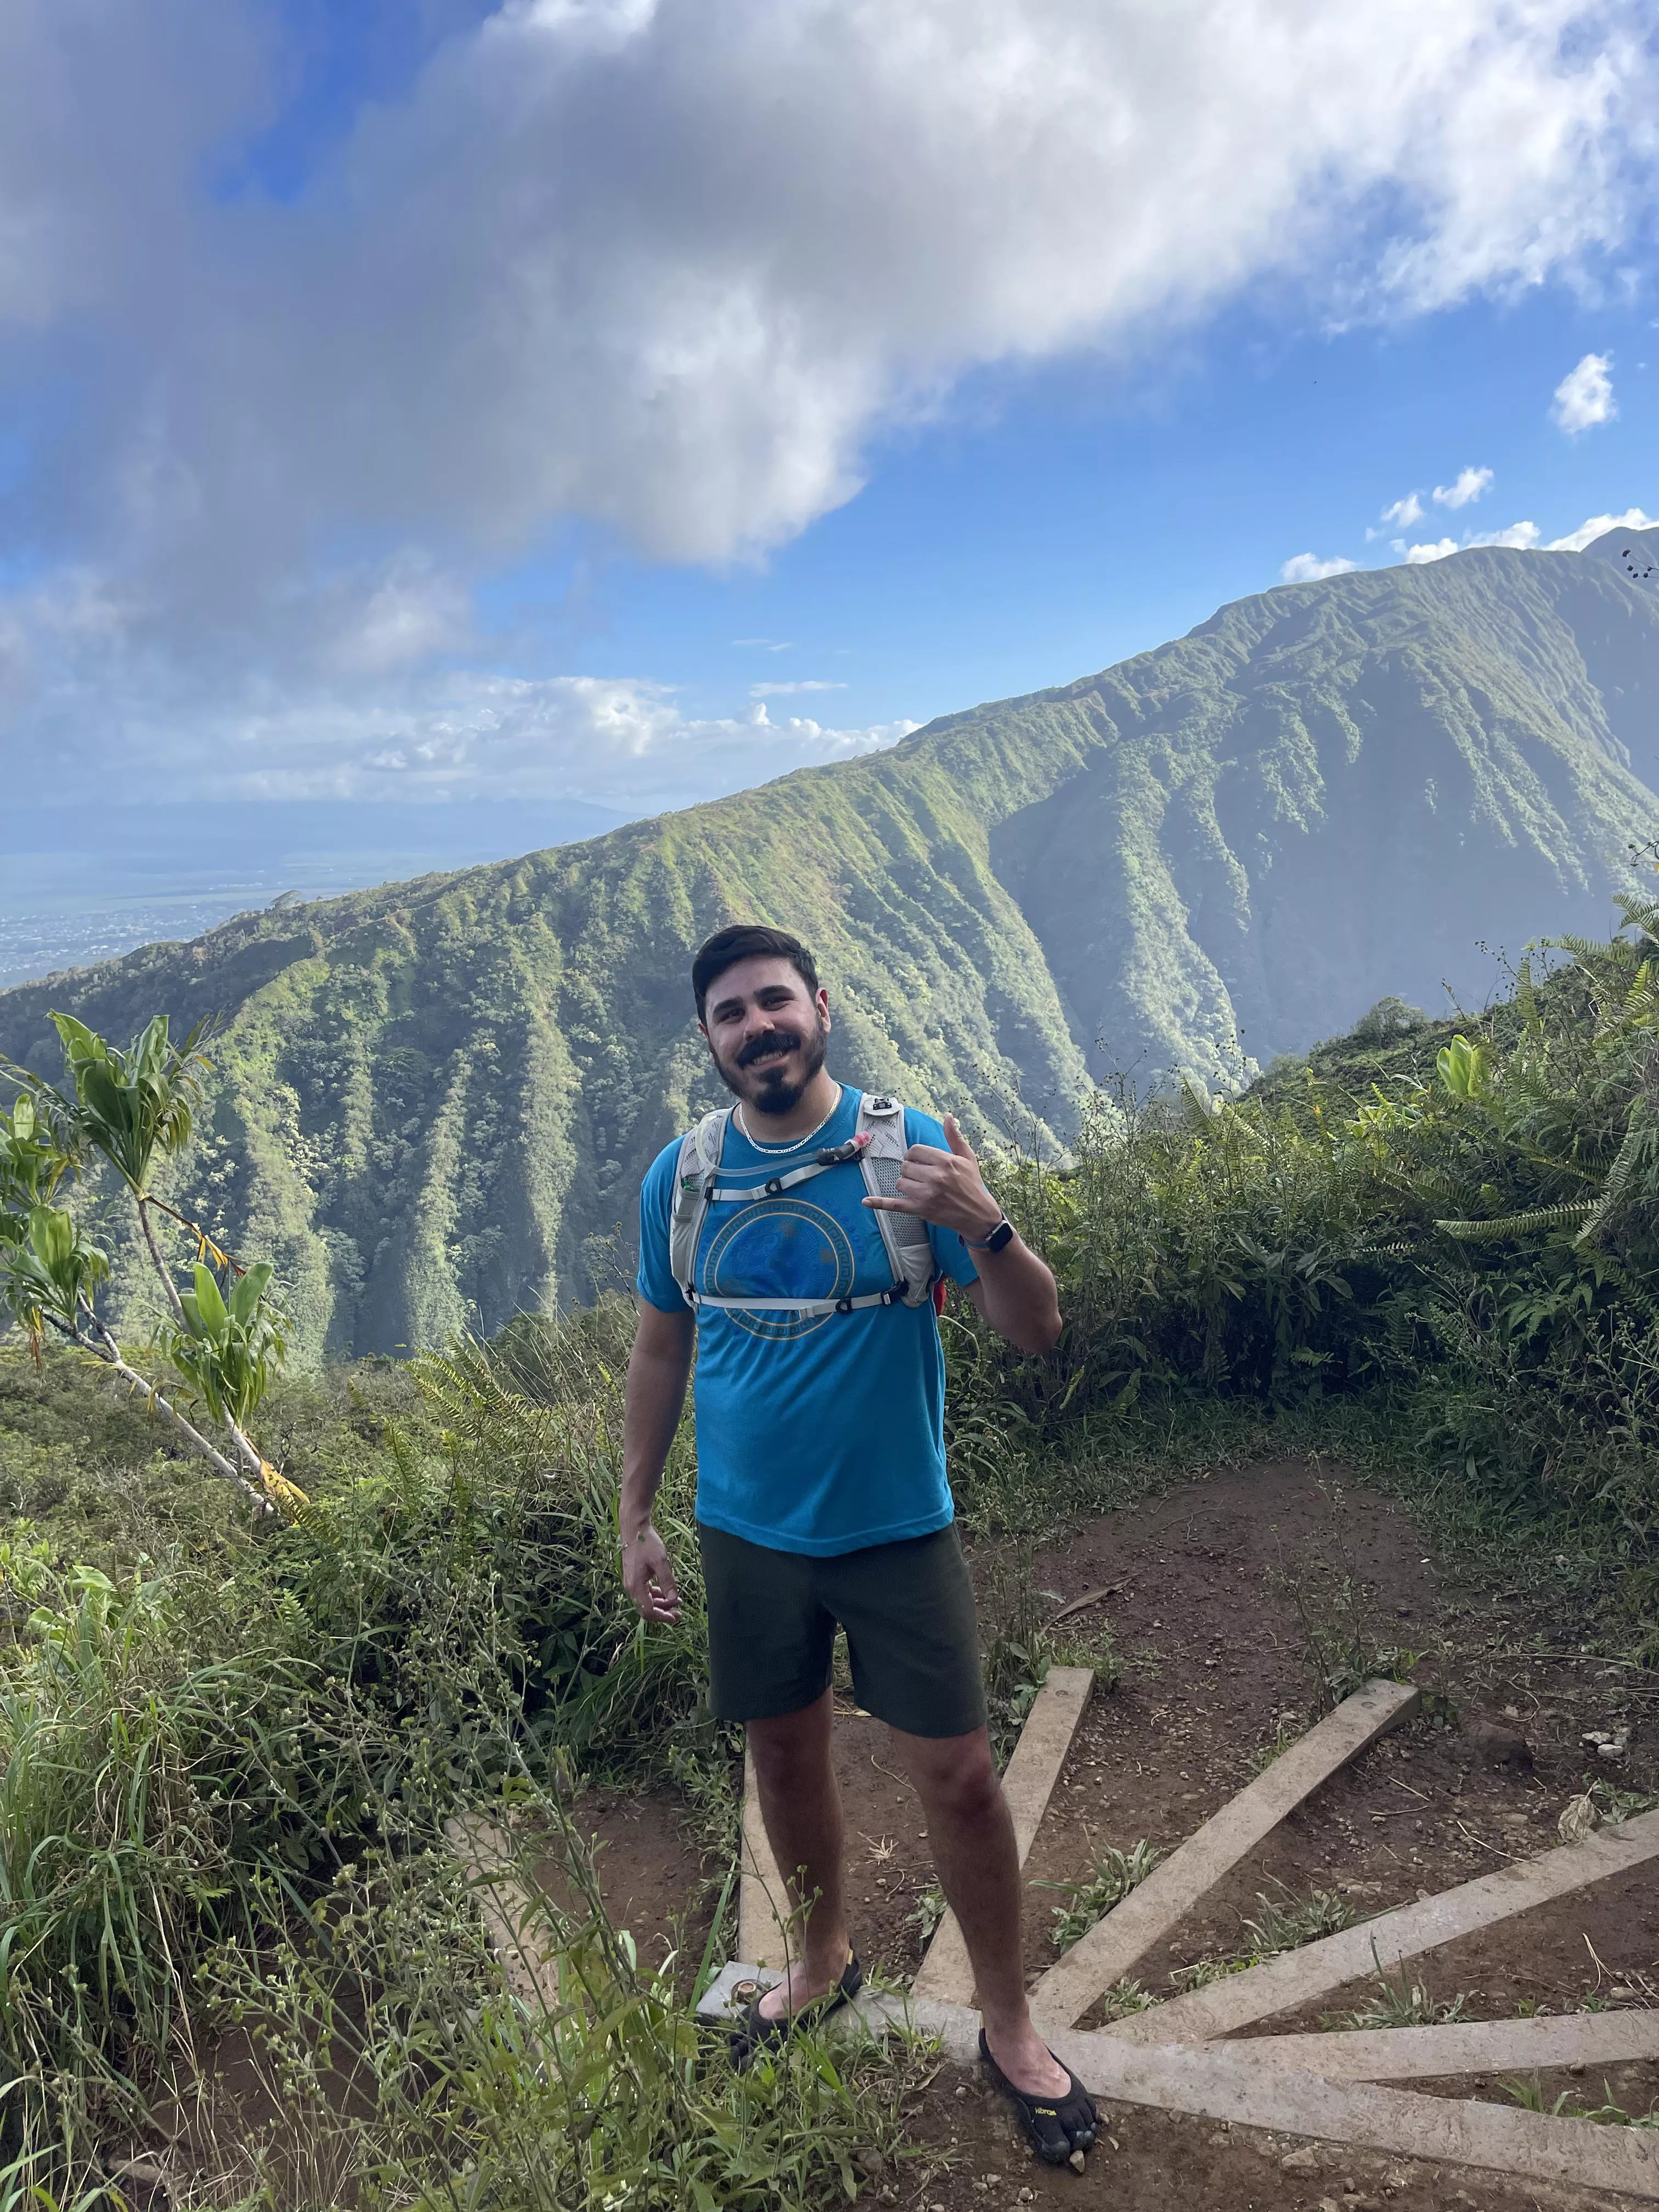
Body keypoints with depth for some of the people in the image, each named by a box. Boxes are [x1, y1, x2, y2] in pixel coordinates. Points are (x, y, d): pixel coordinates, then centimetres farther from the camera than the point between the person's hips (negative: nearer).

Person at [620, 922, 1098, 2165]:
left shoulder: (911, 1148, -14)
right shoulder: (682, 1176, -5)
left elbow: (1036, 1335, -15)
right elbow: (662, 1350, 7)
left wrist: (982, 1227, -35)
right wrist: (634, 1518, 8)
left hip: (896, 1526, -2)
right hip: (748, 1533, 3)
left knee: (959, 1776, 4)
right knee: (786, 1756, 18)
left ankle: (1010, 2027, 29)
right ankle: (826, 1963, 45)